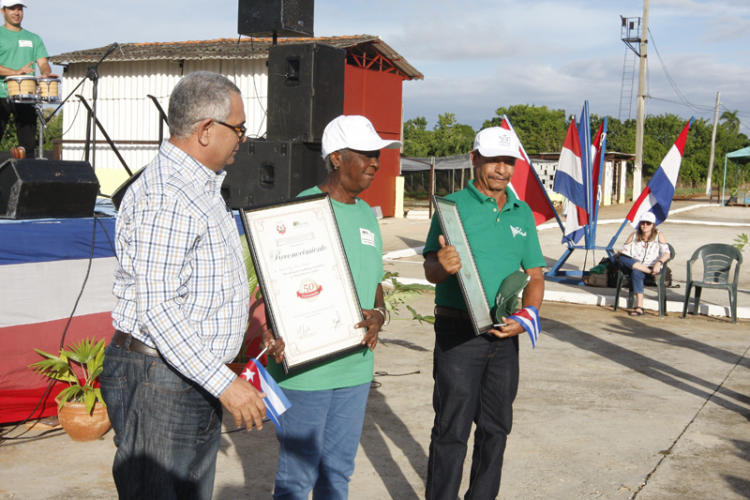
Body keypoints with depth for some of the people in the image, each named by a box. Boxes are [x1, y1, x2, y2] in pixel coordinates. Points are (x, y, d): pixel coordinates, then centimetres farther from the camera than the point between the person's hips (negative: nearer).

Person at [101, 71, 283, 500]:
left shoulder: (201, 187, 15)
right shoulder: (165, 197, -20)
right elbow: (157, 309, -25)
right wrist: (225, 383, -26)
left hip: (198, 379, 11)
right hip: (159, 381, -10)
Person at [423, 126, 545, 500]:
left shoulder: (522, 213, 11)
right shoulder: (454, 205, -6)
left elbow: (535, 276, 13)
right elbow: (431, 270, -13)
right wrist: (442, 266, -37)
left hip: (504, 334, 5)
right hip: (458, 332, -5)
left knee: (496, 427, 13)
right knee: (452, 429, -3)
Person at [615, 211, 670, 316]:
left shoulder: (659, 235, 4)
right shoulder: (634, 235, 12)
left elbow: (666, 253, -6)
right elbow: (624, 251, 8)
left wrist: (659, 263, -25)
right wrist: (619, 254, -16)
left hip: (653, 267, -4)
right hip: (634, 265, 4)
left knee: (636, 273, -38)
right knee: (622, 259, -30)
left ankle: (639, 307, -40)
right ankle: (651, 272, -30)